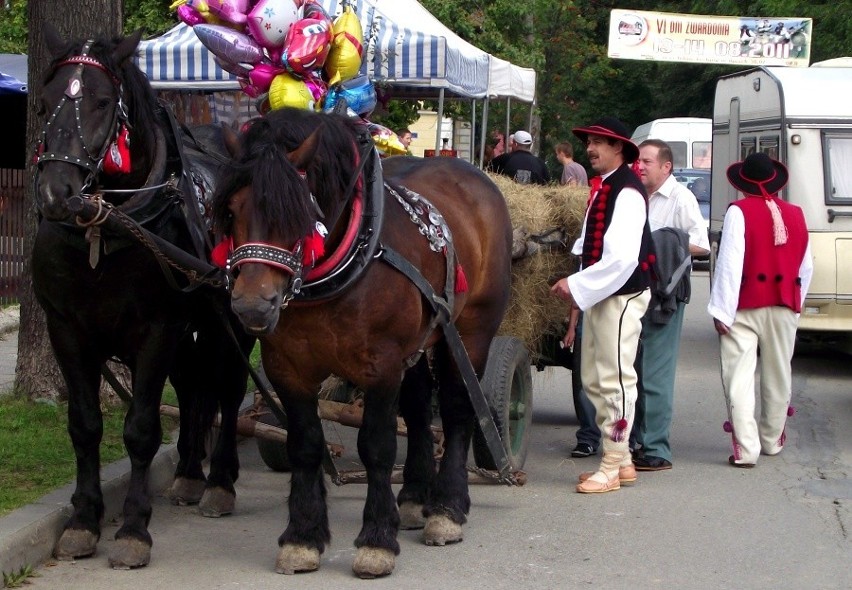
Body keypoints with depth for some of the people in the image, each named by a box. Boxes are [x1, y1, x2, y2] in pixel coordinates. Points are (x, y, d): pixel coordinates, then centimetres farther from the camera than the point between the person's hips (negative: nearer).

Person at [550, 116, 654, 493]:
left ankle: (612, 468, 3)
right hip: (598, 294, 10)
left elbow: (622, 257, -23)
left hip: (621, 296, -10)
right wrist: (577, 285, 6)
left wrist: (578, 287, -20)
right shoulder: (602, 188, 13)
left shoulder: (627, 192, -16)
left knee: (615, 380, -4)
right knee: (593, 380, 15)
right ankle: (621, 459, 24)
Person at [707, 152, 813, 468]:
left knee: (739, 378, -4)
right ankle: (772, 440, 29)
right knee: (777, 376, 16)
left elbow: (729, 263, -14)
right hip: (784, 308, 5)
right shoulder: (795, 215, 6)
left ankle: (746, 448, -12)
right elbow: (806, 268, 12)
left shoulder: (739, 211, -9)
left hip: (746, 307, -5)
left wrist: (722, 310, -12)